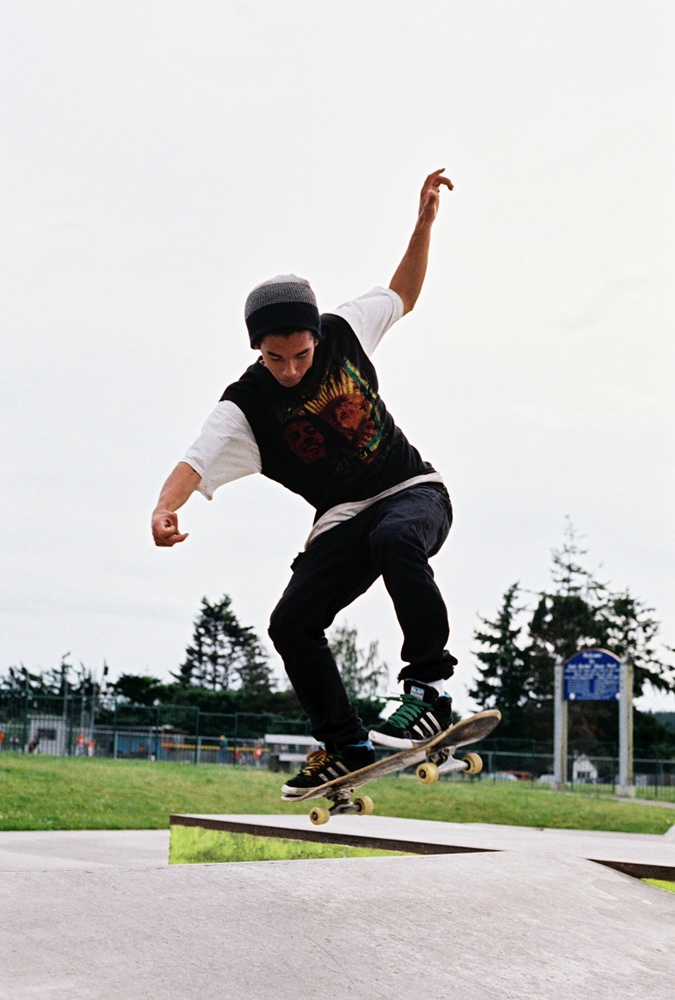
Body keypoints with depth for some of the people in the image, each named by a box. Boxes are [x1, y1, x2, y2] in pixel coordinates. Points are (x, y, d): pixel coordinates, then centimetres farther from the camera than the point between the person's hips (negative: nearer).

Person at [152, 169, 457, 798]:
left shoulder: (344, 331, -6)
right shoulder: (244, 405, -13)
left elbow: (402, 295, 13)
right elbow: (196, 462, -26)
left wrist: (425, 219, 4)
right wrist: (166, 506, -47)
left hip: (413, 491, -1)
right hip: (343, 517, 1)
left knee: (394, 538, -37)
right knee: (292, 624, -14)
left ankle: (428, 686, -27)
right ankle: (345, 746, 2)